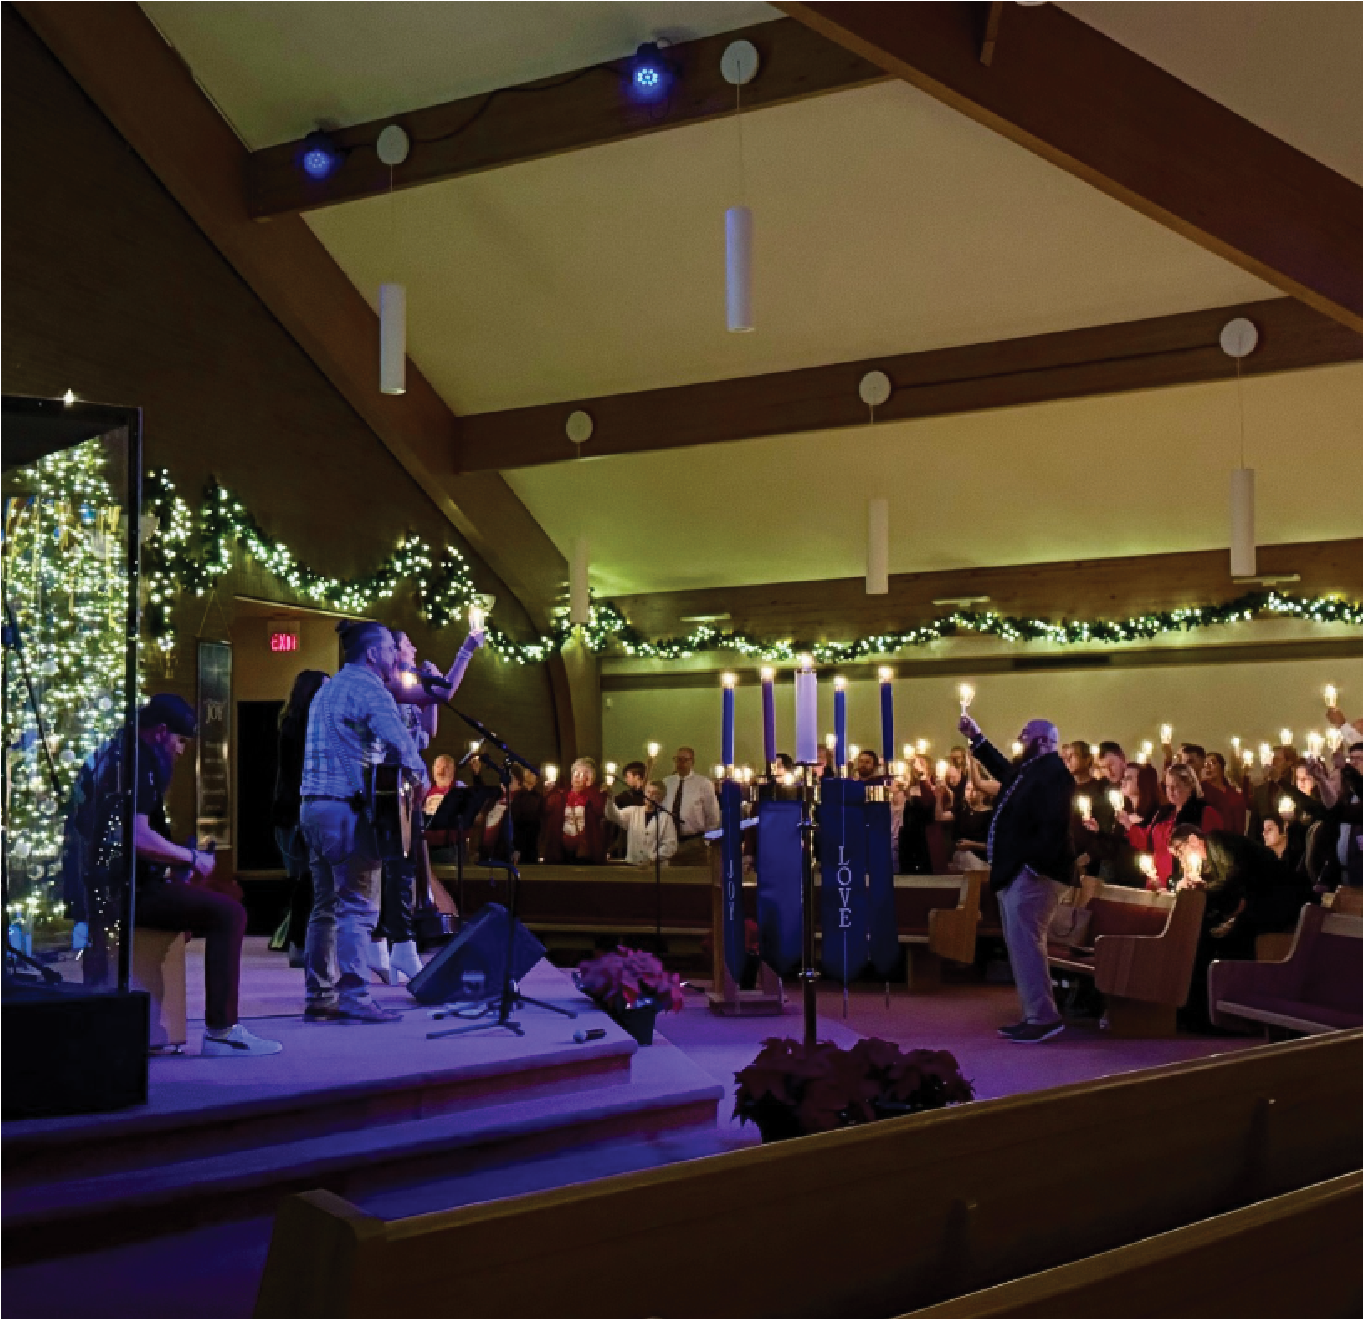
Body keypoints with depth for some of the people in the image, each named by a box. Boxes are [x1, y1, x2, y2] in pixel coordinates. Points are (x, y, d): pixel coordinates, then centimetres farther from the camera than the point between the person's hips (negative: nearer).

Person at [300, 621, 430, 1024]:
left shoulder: (328, 689, 21)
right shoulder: (368, 687, -9)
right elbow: (399, 740, -23)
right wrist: (419, 774, -6)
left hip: (314, 806, 9)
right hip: (348, 808, -9)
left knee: (326, 905, 12)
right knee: (358, 905, -7)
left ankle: (319, 997, 14)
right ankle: (354, 998, -9)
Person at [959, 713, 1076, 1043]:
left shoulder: (1053, 772, -16)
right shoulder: (1028, 769, 16)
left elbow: (1053, 826, -26)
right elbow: (1004, 770, 41)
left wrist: (1034, 866, -28)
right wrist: (976, 738, 40)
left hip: (1030, 875, -11)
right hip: (1015, 873, 11)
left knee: (1025, 944, -13)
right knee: (1022, 944, 13)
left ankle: (1044, 1018, -9)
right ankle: (1034, 1015, 18)